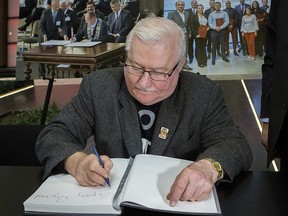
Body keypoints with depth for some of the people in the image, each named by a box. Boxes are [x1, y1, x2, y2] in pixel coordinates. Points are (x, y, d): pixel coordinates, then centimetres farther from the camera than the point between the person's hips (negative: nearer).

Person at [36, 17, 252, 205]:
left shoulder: (205, 95, -4)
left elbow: (236, 146, -10)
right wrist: (77, 161, -26)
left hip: (180, 203, 0)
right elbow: (53, 136, -5)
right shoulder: (99, 86, -3)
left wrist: (208, 168, -32)